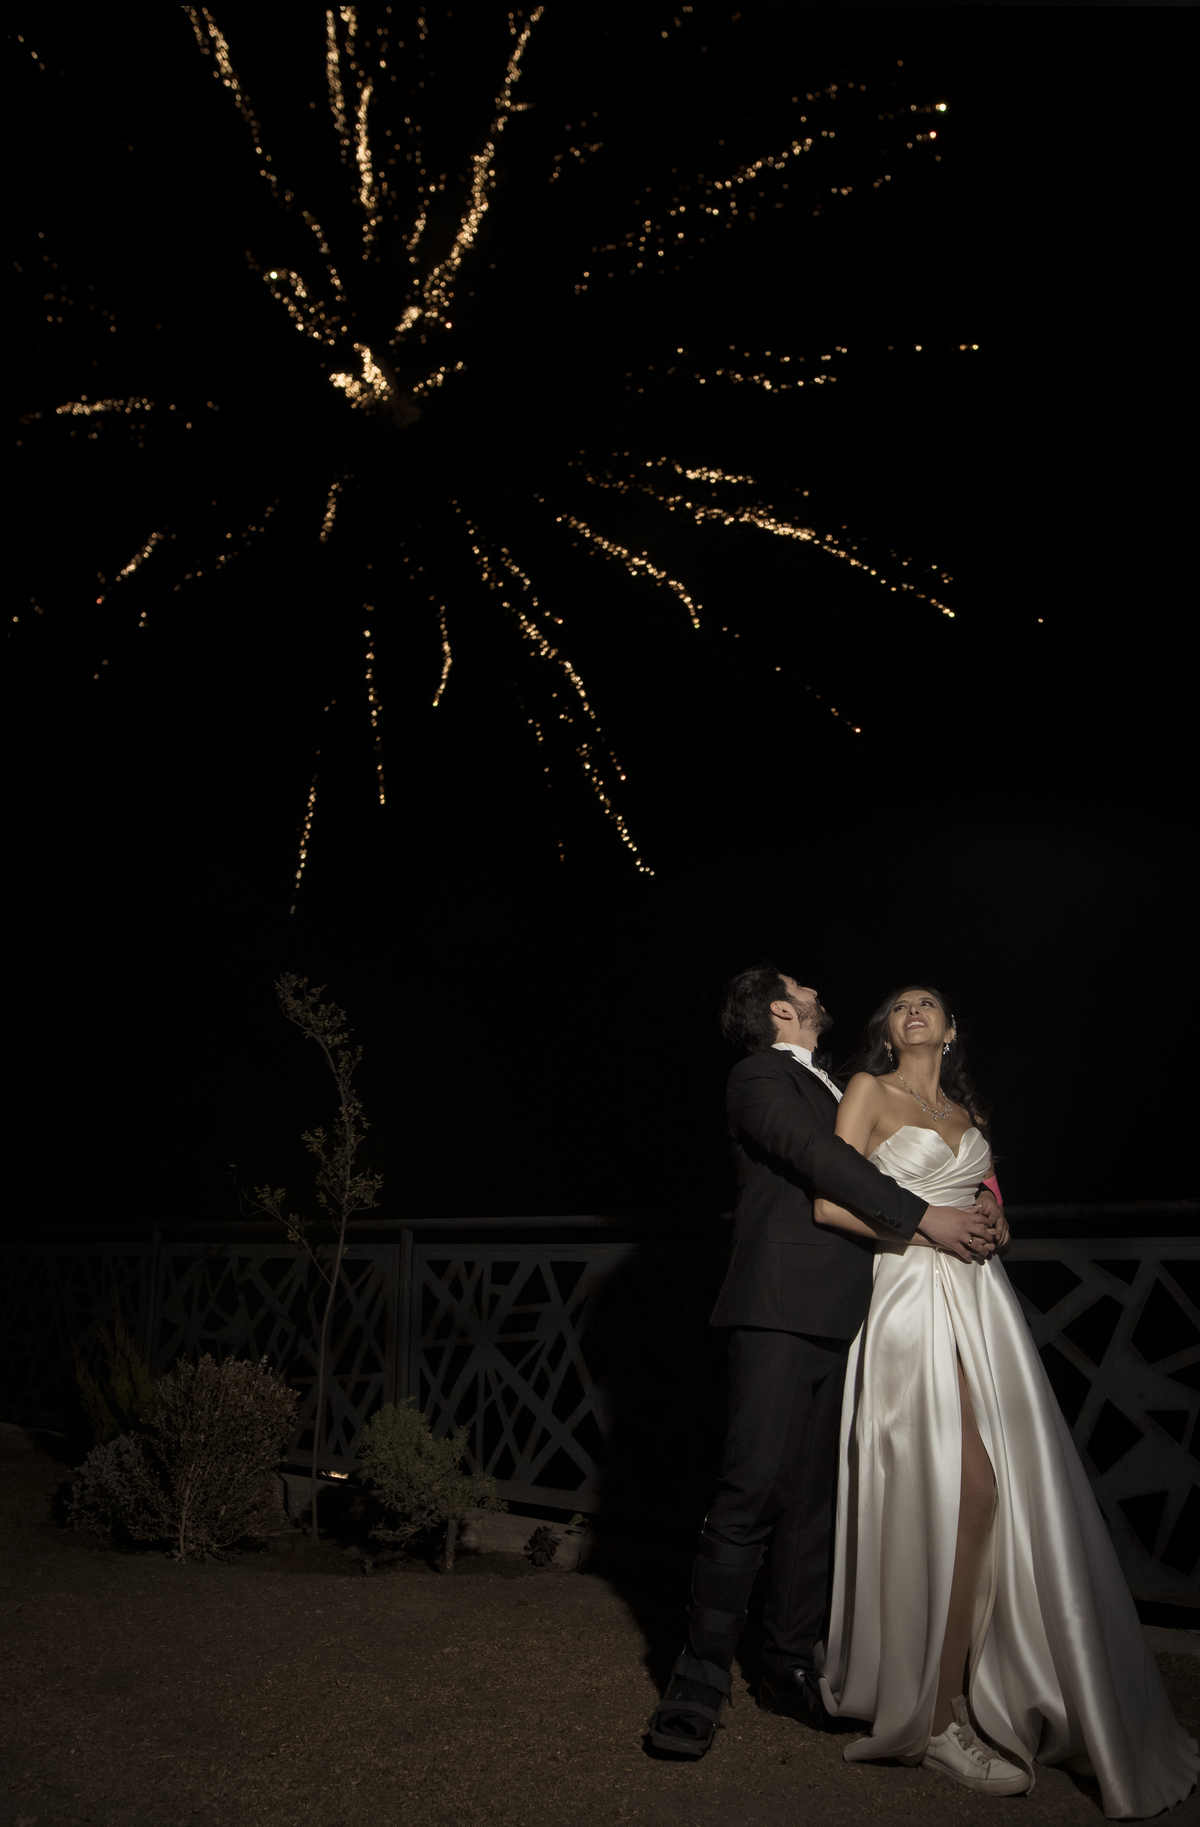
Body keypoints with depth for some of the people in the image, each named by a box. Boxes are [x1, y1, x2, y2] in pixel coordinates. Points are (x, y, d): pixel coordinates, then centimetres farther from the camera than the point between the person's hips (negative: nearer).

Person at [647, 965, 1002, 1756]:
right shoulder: (762, 1076, -1)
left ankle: (790, 1664, 17)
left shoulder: (834, 1087, 26)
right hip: (781, 1311, -8)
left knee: (816, 1493, 8)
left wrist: (973, 1206, 11)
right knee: (753, 1489, -10)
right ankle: (703, 1674, -2)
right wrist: (925, 1216, -18)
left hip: (840, 1318, 8)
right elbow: (816, 1155, -15)